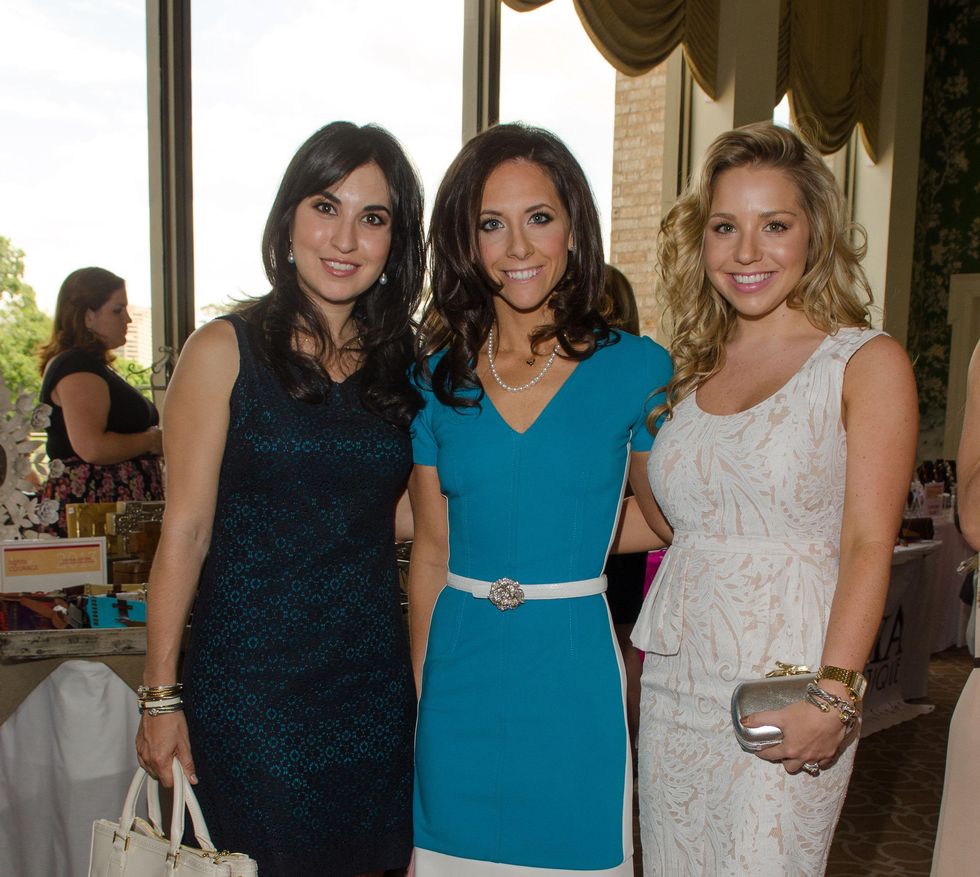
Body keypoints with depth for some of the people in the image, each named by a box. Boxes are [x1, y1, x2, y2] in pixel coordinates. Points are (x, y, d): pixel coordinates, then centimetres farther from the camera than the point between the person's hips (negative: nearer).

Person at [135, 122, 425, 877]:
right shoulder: (226, 352, -6)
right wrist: (161, 694, -8)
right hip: (249, 677, -3)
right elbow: (186, 530, -7)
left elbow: (403, 519, 9)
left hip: (372, 679, 4)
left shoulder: (404, 367, 6)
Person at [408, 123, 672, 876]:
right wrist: (420, 692, 6)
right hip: (459, 676, 2)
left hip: (572, 672, -2)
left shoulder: (636, 369, -5)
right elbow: (431, 554, 6)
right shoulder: (438, 376, 2)